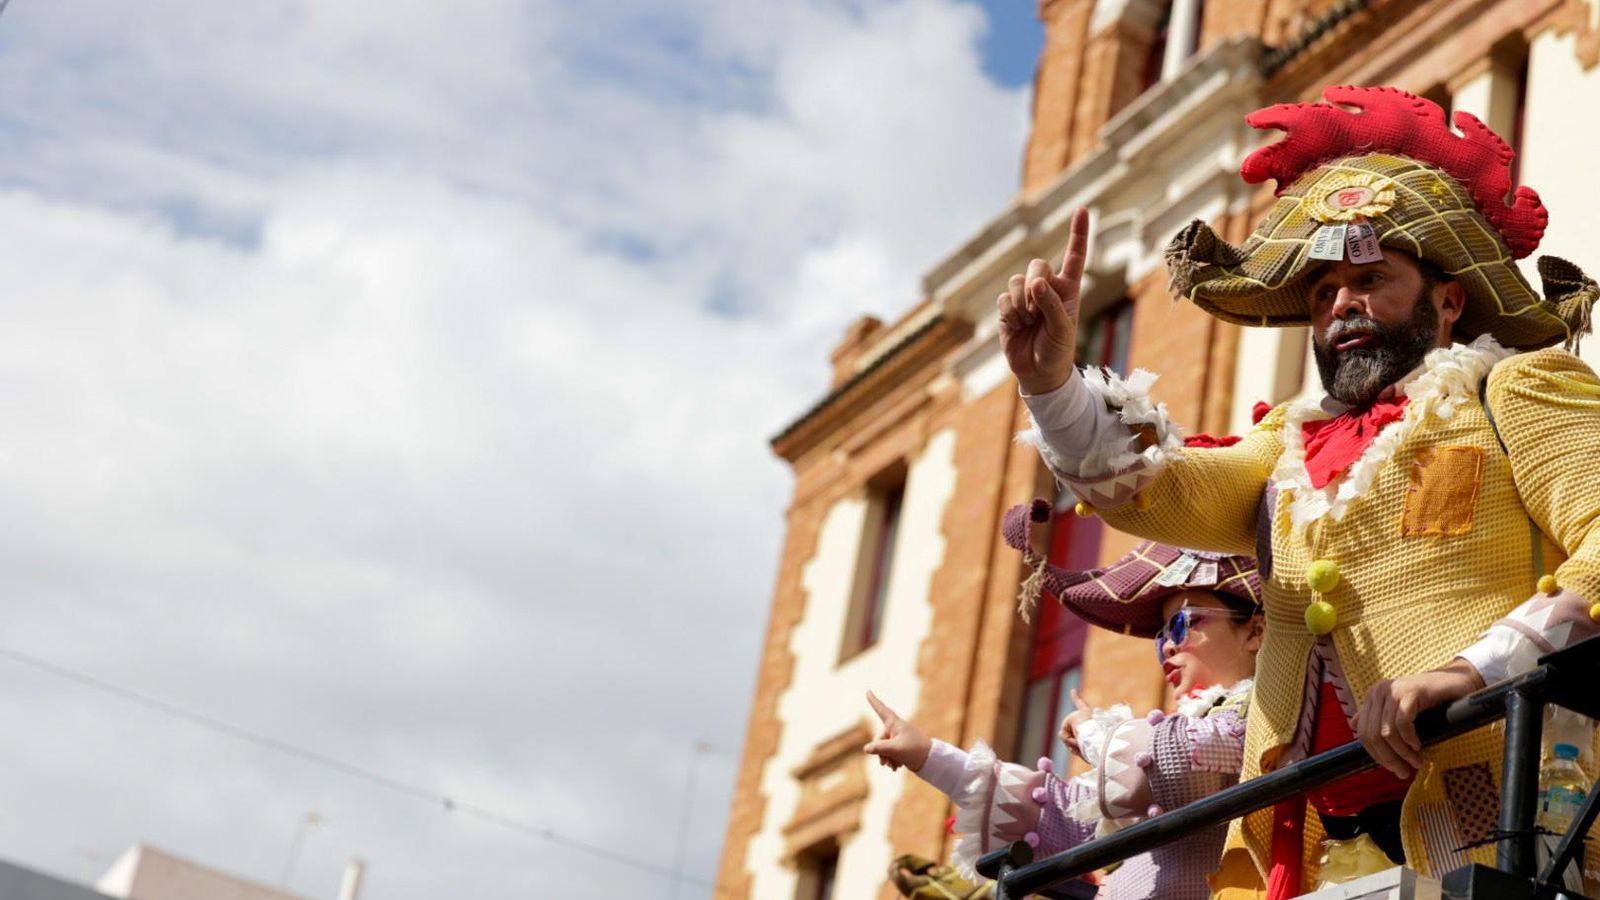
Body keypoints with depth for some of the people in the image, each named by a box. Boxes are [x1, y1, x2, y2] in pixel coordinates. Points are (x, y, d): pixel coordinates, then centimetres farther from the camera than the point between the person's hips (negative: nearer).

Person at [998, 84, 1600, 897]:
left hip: (1494, 824, -4)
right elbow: (1150, 490, 9)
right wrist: (1050, 380, -7)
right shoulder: (1295, 448, 24)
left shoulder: (1517, 389, 9)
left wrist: (1474, 669, -19)